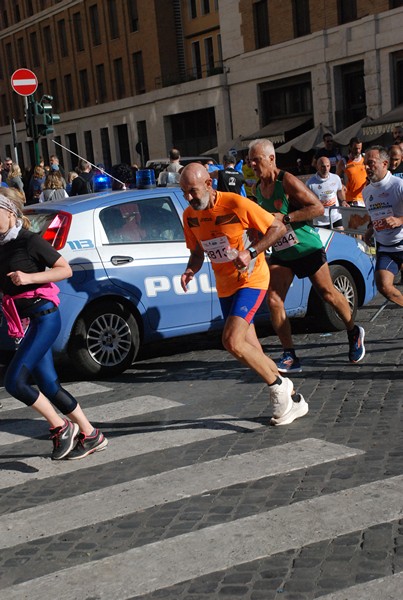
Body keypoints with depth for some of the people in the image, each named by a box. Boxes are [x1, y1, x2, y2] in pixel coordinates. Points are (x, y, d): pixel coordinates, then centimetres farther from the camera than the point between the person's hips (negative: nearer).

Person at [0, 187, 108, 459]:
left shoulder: (29, 241, -11)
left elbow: (66, 270, -9)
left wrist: (29, 278, -20)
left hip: (44, 317, -8)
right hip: (26, 321, 8)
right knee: (48, 385, 8)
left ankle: (62, 427, 3)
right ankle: (91, 435, 19)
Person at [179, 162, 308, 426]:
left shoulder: (237, 204, -19)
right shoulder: (190, 215, 0)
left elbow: (278, 228, -11)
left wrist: (251, 253, -22)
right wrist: (191, 270, -7)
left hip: (251, 279, -7)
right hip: (225, 286, 7)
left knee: (233, 342, -23)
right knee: (251, 351, 7)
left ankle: (278, 386, -1)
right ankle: (292, 400, 23)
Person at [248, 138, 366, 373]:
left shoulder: (287, 181, -17)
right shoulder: (257, 189, 5)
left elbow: (319, 208, -21)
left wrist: (285, 218, -26)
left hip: (307, 248, -6)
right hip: (280, 253, 6)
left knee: (328, 293, 8)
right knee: (274, 300, -10)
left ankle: (354, 332, 34)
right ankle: (290, 356, -4)